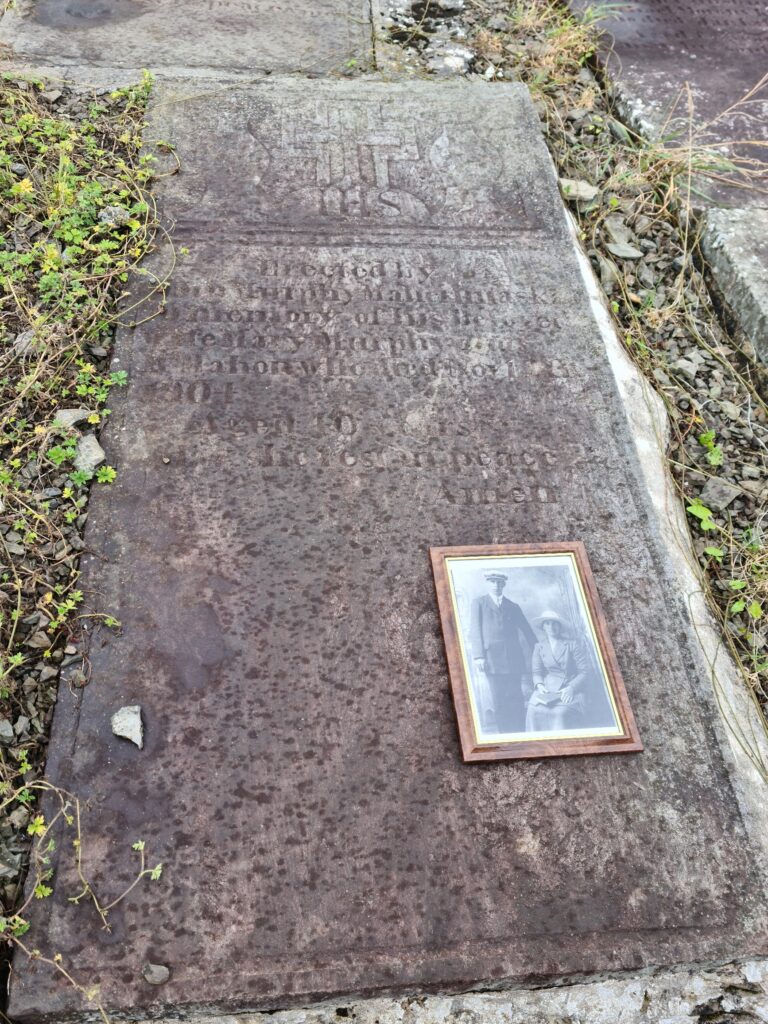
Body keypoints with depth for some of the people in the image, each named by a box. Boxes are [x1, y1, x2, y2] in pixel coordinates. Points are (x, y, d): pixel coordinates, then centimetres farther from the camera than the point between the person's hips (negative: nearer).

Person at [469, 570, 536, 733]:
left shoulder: (513, 607, 20)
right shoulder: (479, 603, 13)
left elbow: (527, 631, 16)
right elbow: (475, 630, 4)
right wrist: (478, 655, -8)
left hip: (513, 657, 2)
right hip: (492, 657, -2)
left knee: (516, 699, -5)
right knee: (499, 700, -7)